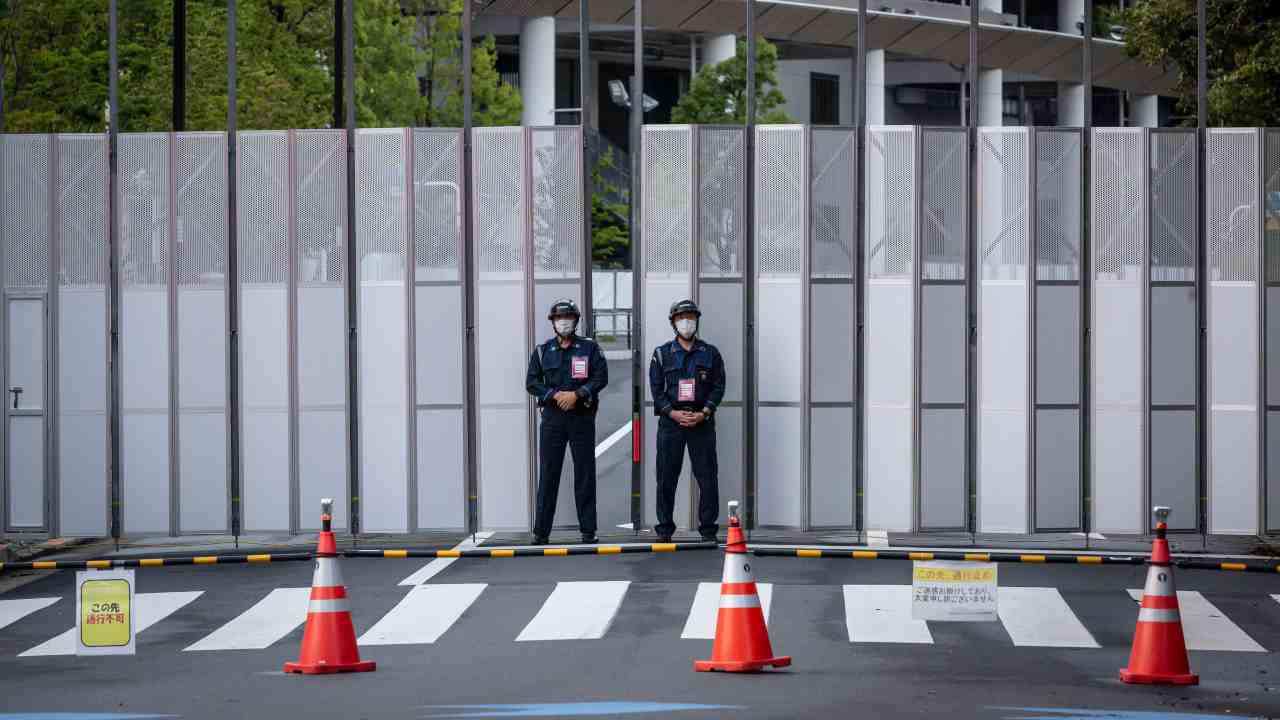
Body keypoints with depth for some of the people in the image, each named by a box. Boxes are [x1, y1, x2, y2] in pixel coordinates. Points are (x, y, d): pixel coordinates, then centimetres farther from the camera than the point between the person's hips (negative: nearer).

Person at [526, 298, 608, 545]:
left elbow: (601, 377, -3)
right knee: (548, 473, 0)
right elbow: (531, 383, 4)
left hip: (582, 416, -1)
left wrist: (577, 394, -15)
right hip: (552, 416, 1)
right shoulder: (542, 351, 9)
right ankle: (541, 532, 2)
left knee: (585, 473, 1)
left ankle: (588, 531, 5)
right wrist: (556, 395, -12)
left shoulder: (589, 348, 5)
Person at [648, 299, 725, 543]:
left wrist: (704, 413, -10)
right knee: (666, 477, 2)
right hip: (671, 421, 0)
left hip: (702, 421, 0)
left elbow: (718, 387, 4)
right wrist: (673, 413, -10)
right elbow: (656, 388, 3)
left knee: (707, 477, -1)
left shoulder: (710, 353, 7)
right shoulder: (662, 353, 7)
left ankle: (708, 529, 6)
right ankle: (664, 529, 9)